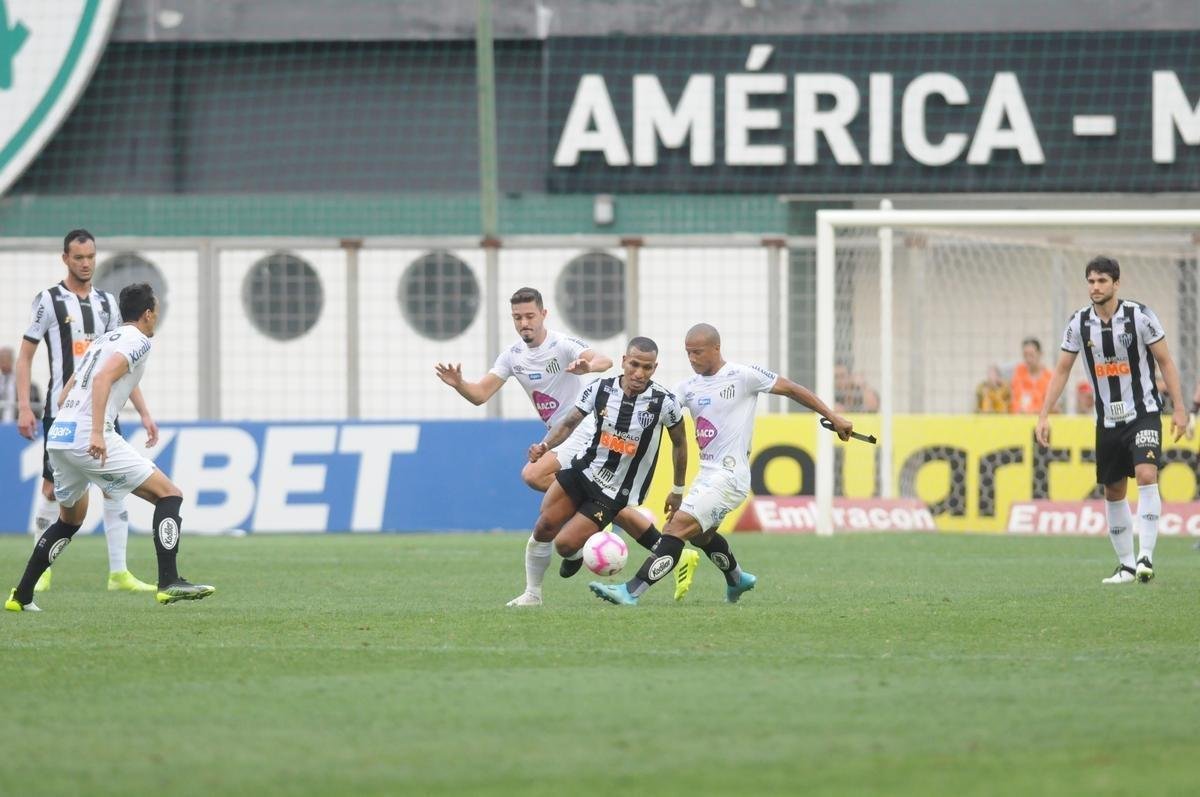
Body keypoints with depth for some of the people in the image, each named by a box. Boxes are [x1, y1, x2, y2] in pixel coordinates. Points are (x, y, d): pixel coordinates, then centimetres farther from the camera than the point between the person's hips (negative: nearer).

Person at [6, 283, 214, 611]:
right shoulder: (136, 341, -2)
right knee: (168, 494, -4)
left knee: (70, 519, 27)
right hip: (88, 436, -9)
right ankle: (168, 582, -14)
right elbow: (103, 378, -19)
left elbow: (65, 395, 27)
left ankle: (21, 596, 25)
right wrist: (97, 433, -27)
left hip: (58, 436, 9)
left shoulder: (102, 341, 25)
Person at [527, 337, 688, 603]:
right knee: (544, 530, -7)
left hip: (615, 492, -3)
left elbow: (679, 443, 0)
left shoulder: (664, 402, -16)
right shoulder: (600, 389, -10)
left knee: (565, 545, -11)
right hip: (583, 471, 3)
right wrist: (544, 445, -20)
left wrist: (678, 491, 8)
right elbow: (569, 423, 0)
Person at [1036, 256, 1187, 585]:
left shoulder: (1140, 316, -10)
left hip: (1144, 413, -4)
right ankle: (1126, 564, 17)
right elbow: (1062, 370, 7)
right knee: (1113, 492, 7)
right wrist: (1044, 415, 1)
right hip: (1108, 419, 4)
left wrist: (1179, 408, -8)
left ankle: (1146, 556, -25)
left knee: (1147, 475, -23)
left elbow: (1165, 362, -3)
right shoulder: (1079, 323, -1)